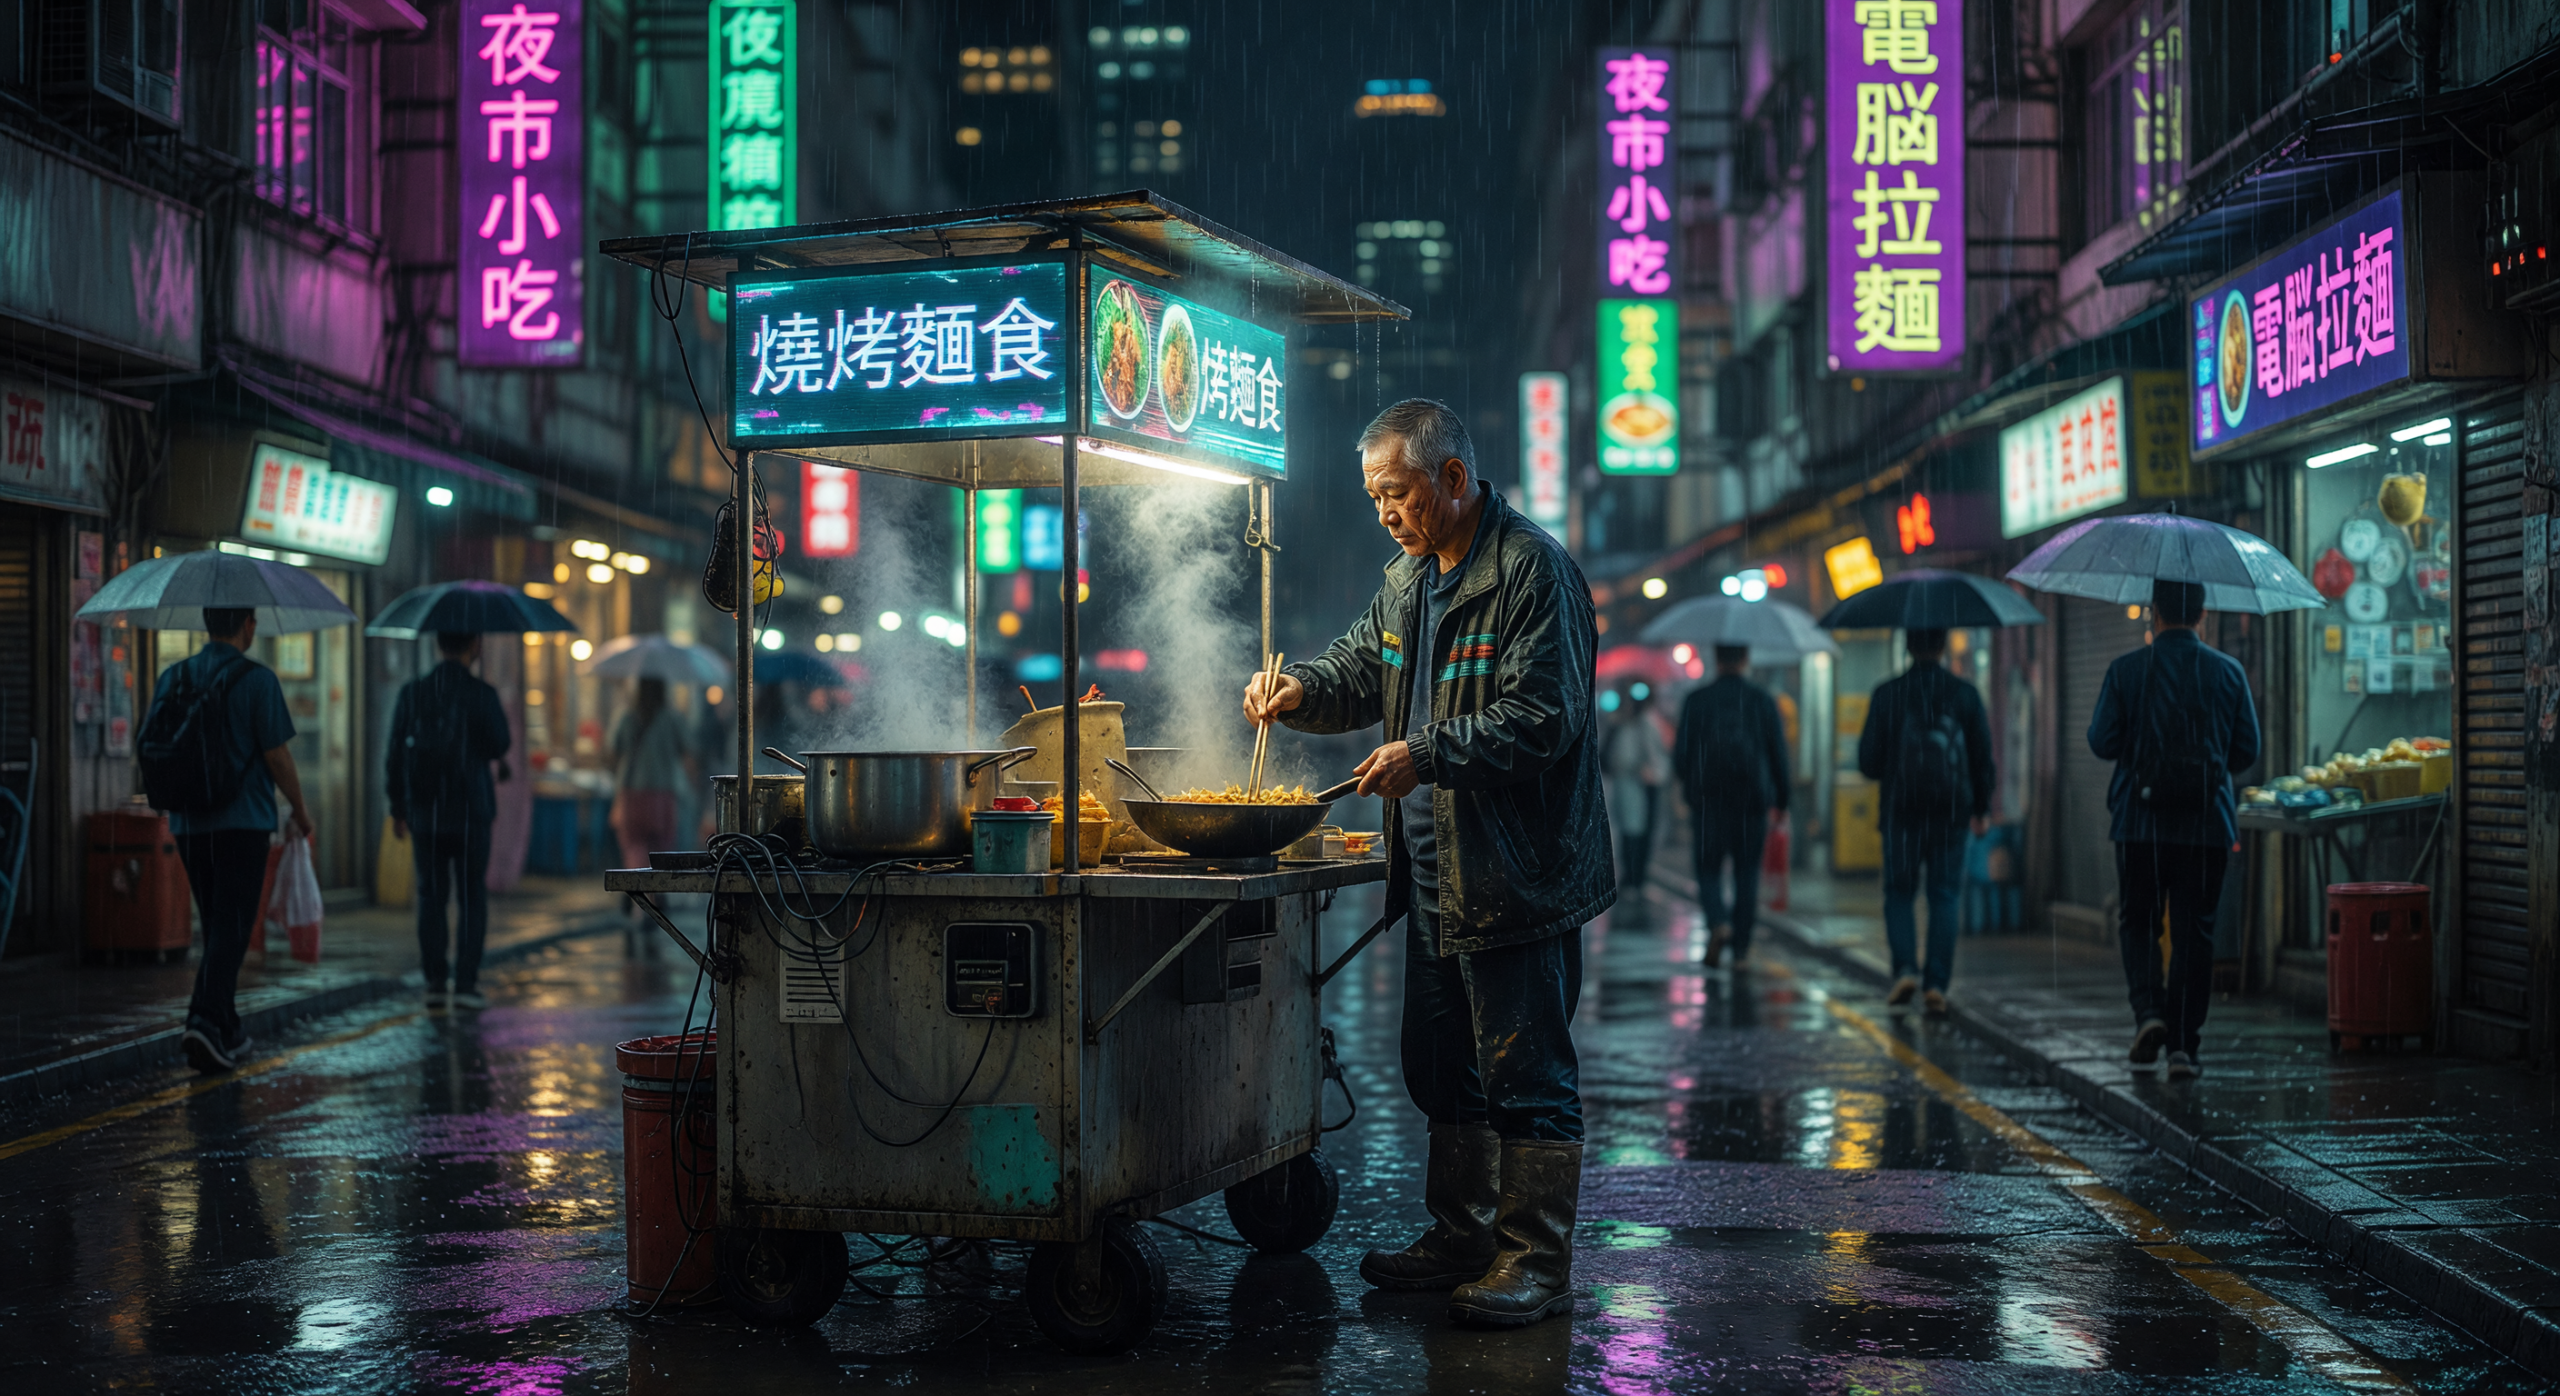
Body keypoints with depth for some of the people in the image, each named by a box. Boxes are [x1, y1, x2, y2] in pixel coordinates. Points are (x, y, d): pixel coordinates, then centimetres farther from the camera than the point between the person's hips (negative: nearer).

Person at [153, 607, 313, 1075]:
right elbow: (277, 756, -10)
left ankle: (228, 1031, 20)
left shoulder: (173, 678, 7)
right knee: (231, 929, -5)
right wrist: (301, 811, 4)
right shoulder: (257, 679, -9)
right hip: (243, 821, -5)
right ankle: (205, 1021, -21)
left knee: (217, 926, 16)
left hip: (188, 824, 6)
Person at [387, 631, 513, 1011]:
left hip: (424, 813, 3)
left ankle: (434, 985, 7)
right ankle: (465, 984, 0)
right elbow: (499, 746, -3)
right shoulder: (481, 694, -9)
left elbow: (396, 754, 3)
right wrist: (503, 723, 17)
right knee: (472, 899, 5)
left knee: (431, 898, 9)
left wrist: (397, 806, 12)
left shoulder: (412, 693, 1)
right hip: (469, 814, -3)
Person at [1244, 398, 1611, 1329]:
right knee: (1442, 1068, 16)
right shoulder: (1409, 578, 15)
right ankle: (1460, 1237, 28)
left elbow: (1541, 716, -20)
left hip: (1517, 875, -9)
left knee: (1526, 1074, -3)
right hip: (1434, 872, 9)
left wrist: (1428, 754, -25)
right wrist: (1302, 688, 2)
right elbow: (1363, 670, 22)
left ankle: (1536, 1262, 4)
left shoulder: (1532, 569, -14)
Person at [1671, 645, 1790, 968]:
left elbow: (1680, 755, -2)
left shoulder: (1695, 700, -3)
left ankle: (1718, 921, -20)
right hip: (1752, 799, 1)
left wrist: (1690, 784, 19)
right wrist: (1781, 800, 12)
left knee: (1708, 868, 8)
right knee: (1747, 872, 10)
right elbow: (1779, 754, 2)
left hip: (1708, 799, -1)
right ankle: (1741, 948, 11)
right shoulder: (1763, 700, 0)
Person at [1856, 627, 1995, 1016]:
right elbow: (1983, 756, 5)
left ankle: (1905, 968, -9)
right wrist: (1982, 808, 15)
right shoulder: (1965, 694, 0)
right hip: (1951, 812, 1)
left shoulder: (1887, 695, -4)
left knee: (1899, 895, 10)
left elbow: (1868, 761, -2)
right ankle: (1937, 984, 0)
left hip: (1901, 810, -1)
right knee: (1944, 897, 6)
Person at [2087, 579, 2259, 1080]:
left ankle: (2148, 1012, -8)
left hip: (2140, 820, -1)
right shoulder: (2228, 672, 0)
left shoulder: (2125, 671, -6)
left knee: (2138, 922, 13)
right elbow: (2248, 750, 3)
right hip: (2207, 824, 1)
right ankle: (2183, 1045, 5)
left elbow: (2101, 742, -5)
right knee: (2194, 931, 6)